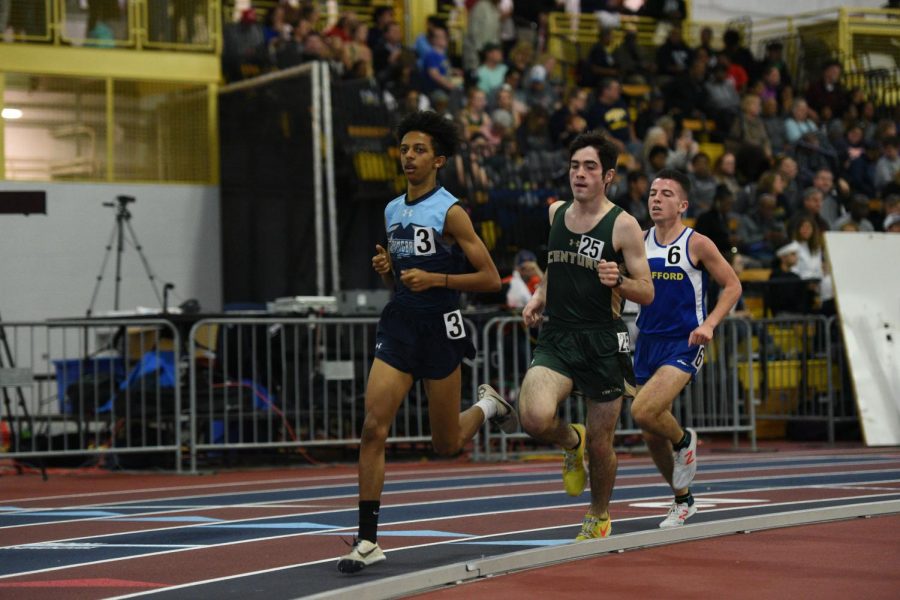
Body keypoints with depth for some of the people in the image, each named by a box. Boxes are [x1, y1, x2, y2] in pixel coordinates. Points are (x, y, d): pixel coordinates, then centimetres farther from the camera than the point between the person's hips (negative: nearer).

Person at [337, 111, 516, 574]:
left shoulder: (450, 212, -8)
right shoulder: (391, 211, 11)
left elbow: (490, 278, -10)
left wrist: (434, 279, -19)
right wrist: (385, 270, 1)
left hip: (440, 329, -5)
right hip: (398, 327, 5)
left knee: (446, 445, 5)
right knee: (373, 427, -12)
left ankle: (488, 409, 39)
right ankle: (368, 540, -11)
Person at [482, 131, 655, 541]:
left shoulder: (623, 225, -6)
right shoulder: (555, 213, 8)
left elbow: (647, 294, -5)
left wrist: (618, 281, -25)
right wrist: (539, 297, 11)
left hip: (604, 342, -3)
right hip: (556, 337, 3)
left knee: (600, 443, 6)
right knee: (536, 418, -24)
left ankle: (599, 516, 34)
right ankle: (571, 442, 12)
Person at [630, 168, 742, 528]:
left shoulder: (697, 244, -7)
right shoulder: (638, 242, 4)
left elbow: (732, 286, -2)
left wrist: (709, 324, -15)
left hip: (684, 344, -5)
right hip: (647, 343, 5)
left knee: (643, 411, -26)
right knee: (652, 436, 9)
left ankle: (684, 441, 7)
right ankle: (682, 500, 31)